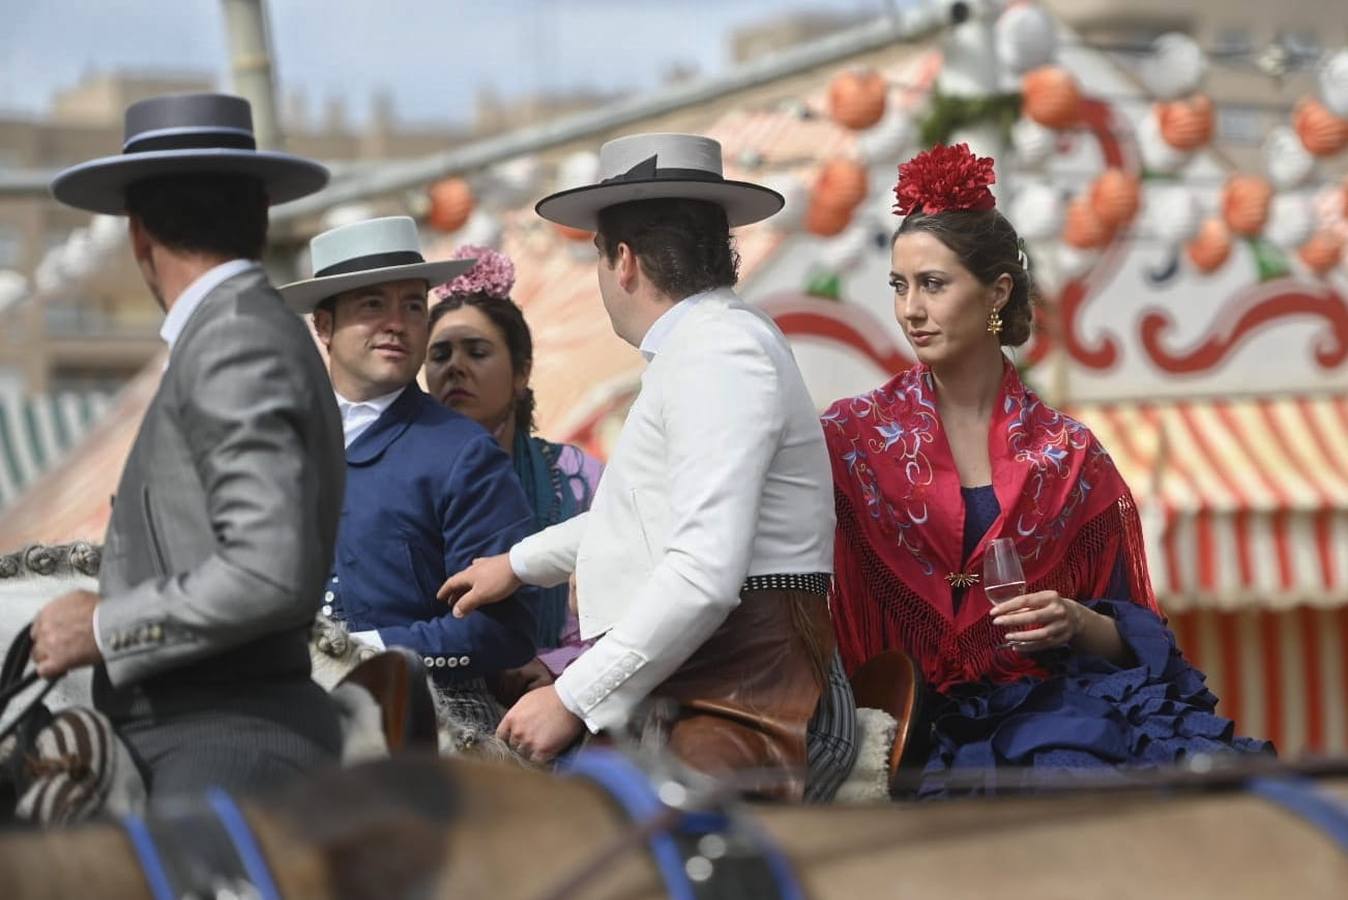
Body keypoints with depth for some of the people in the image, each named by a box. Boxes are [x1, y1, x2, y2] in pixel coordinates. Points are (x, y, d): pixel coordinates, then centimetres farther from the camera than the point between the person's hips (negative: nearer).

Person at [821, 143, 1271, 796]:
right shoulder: (853, 437, 6)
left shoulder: (1067, 454, 11)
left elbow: (1134, 636, 15)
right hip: (921, 731, -3)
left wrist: (1078, 624, -6)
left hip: (1054, 704, 3)